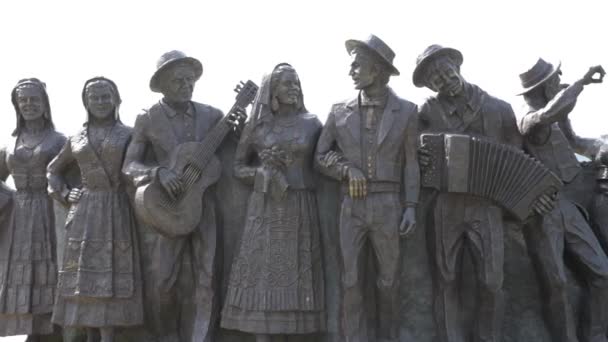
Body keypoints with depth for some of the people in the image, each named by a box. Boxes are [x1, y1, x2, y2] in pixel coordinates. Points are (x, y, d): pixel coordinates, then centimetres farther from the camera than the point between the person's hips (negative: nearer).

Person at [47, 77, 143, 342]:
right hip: (85, 214, 3)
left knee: (111, 275, -7)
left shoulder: (128, 135, 5)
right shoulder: (77, 139, 12)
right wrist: (64, 195, 8)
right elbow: (54, 170, 24)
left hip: (116, 213, -2)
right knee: (84, 275, 1)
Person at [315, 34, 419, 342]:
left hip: (388, 207, -1)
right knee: (351, 283, 1)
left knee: (388, 281, 8)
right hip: (352, 207, 1)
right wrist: (346, 170, -9)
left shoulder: (405, 111, 1)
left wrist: (411, 207, -4)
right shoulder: (340, 112, 4)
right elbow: (320, 157, 10)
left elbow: (410, 163, 3)